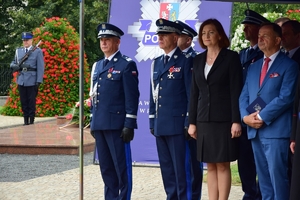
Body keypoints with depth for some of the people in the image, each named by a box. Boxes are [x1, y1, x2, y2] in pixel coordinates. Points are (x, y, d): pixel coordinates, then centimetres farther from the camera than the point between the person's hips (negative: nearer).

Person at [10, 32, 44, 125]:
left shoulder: (37, 51, -1)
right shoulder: (18, 51, 13)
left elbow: (40, 67, -5)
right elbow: (13, 63, 18)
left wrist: (38, 82, -12)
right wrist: (15, 66, -8)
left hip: (32, 81, -4)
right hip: (21, 81, 4)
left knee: (32, 102, 0)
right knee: (23, 102, 6)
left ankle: (31, 121, 6)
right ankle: (26, 121, 13)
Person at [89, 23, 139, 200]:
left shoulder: (127, 65, -6)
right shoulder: (97, 66, 17)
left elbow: (132, 97, -11)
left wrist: (129, 125, -15)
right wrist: (93, 122, 17)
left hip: (117, 124, -7)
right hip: (99, 124, 7)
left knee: (122, 166, -3)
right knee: (106, 166, 11)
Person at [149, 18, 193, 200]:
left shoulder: (185, 61, -5)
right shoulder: (156, 63, 16)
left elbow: (192, 95, -9)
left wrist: (189, 123, -13)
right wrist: (152, 122, 15)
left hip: (177, 124, -7)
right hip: (160, 125, 7)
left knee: (181, 169, -4)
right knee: (166, 170, 11)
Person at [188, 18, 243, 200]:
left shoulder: (231, 57, -3)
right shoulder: (198, 60, 12)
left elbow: (236, 91, -9)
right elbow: (194, 93, 12)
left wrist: (236, 121, -15)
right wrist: (192, 122, 7)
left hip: (223, 120, -5)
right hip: (204, 120, 5)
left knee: (223, 165, -2)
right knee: (211, 166, 7)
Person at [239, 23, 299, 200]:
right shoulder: (254, 67, 19)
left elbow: (285, 97, -13)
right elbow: (244, 96, 15)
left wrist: (262, 117, -14)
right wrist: (245, 116, -5)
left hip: (276, 131, -7)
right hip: (255, 131, 7)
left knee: (278, 177, -8)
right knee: (263, 178, 10)